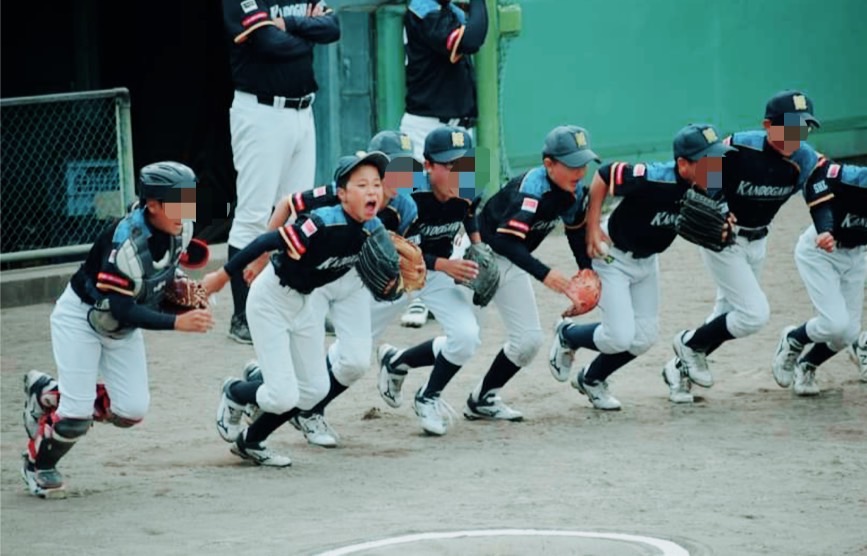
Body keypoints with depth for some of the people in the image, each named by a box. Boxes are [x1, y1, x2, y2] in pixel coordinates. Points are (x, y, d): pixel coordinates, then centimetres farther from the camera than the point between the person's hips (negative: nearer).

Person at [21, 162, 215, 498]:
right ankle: (39, 466, 19)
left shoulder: (180, 229, -13)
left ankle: (50, 396, 20)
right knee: (77, 413, -12)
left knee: (132, 411, -2)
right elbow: (122, 310, -36)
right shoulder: (127, 241, -35)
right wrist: (178, 322, -44)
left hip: (122, 330, 7)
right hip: (81, 317, -7)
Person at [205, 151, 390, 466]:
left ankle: (250, 441, 30)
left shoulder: (373, 231, -11)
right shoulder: (324, 224, -34)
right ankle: (234, 393, 22)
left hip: (305, 303, 8)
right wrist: (223, 276, -23)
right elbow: (268, 242, -28)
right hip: (271, 299, -8)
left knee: (314, 390, 10)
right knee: (284, 397, -12)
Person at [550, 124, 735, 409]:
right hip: (612, 255, -7)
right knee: (620, 336, -13)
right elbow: (603, 175, -23)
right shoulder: (652, 179, -35)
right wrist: (592, 229, -21)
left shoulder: (706, 188, -17)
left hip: (647, 259, 7)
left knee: (644, 338, 9)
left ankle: (591, 379, 35)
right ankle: (567, 336, 18)